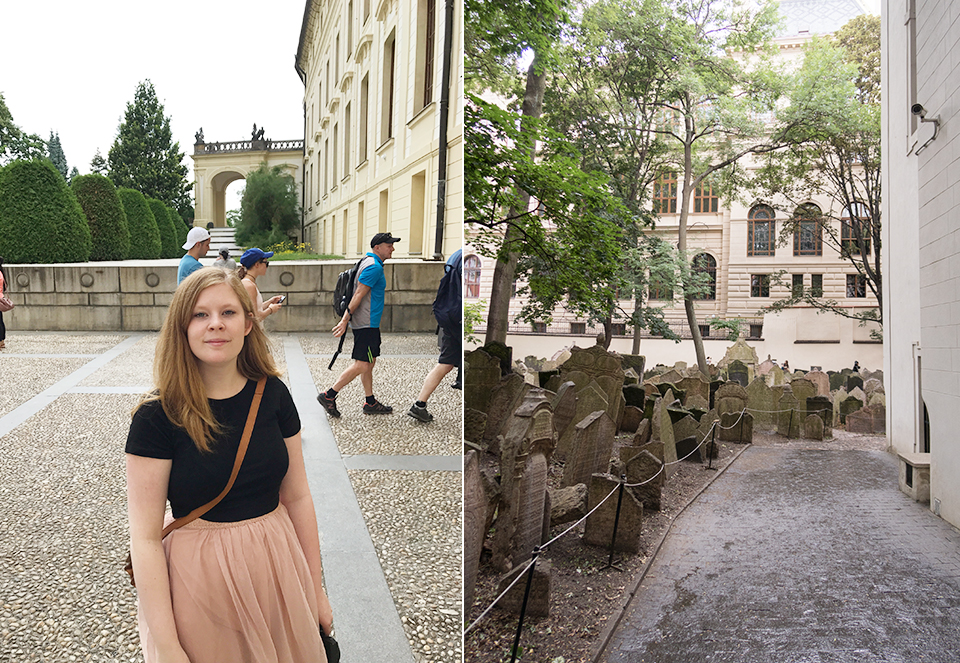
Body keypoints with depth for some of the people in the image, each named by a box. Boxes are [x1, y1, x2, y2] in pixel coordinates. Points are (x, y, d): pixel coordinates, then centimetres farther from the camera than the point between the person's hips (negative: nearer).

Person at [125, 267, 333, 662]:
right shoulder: (157, 416, -15)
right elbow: (145, 538, -14)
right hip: (198, 579, -3)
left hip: (276, 568, 3)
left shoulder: (272, 394, -5)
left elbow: (297, 496, 1)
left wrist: (316, 589, 5)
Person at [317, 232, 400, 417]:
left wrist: (346, 318, 24)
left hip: (369, 323, 11)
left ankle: (370, 403, 20)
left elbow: (358, 295, 21)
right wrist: (345, 320, -20)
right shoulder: (374, 267, -15)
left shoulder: (370, 263, 17)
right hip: (366, 324, -11)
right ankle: (329, 395, -2)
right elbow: (359, 294, -19)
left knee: (369, 363, 13)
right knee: (362, 365, -8)